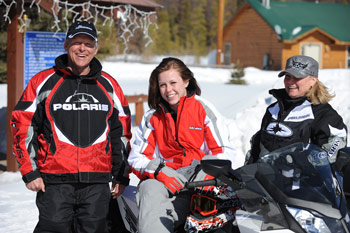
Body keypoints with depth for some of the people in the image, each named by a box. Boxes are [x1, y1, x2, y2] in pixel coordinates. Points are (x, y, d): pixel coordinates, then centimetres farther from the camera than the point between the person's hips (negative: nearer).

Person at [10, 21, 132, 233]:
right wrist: (30, 172, -3)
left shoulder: (108, 85, 12)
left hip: (97, 182, 3)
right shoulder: (44, 82, 3)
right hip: (54, 181, -2)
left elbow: (121, 132, 16)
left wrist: (121, 175, 13)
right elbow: (22, 126, 4)